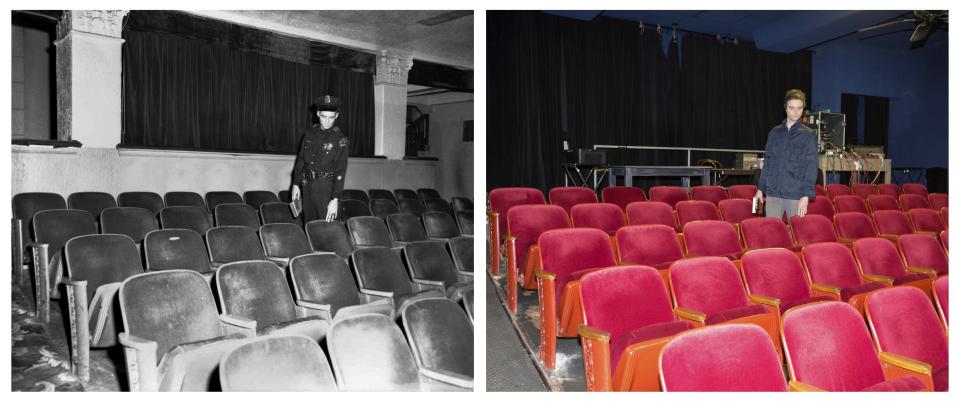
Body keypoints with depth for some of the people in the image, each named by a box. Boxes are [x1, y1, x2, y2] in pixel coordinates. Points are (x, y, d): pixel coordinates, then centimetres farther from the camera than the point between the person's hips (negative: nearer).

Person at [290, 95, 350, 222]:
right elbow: (300, 160, 15)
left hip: (326, 187, -5)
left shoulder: (341, 140, -7)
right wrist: (296, 184, 9)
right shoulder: (310, 133, 8)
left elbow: (340, 172, -12)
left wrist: (335, 199, -19)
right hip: (307, 186, 5)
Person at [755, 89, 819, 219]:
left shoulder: (808, 135, 0)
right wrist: (760, 188, 10)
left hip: (796, 194, -3)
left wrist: (806, 196, -12)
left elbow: (812, 166, -4)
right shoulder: (775, 133, 10)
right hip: (773, 192, 3)